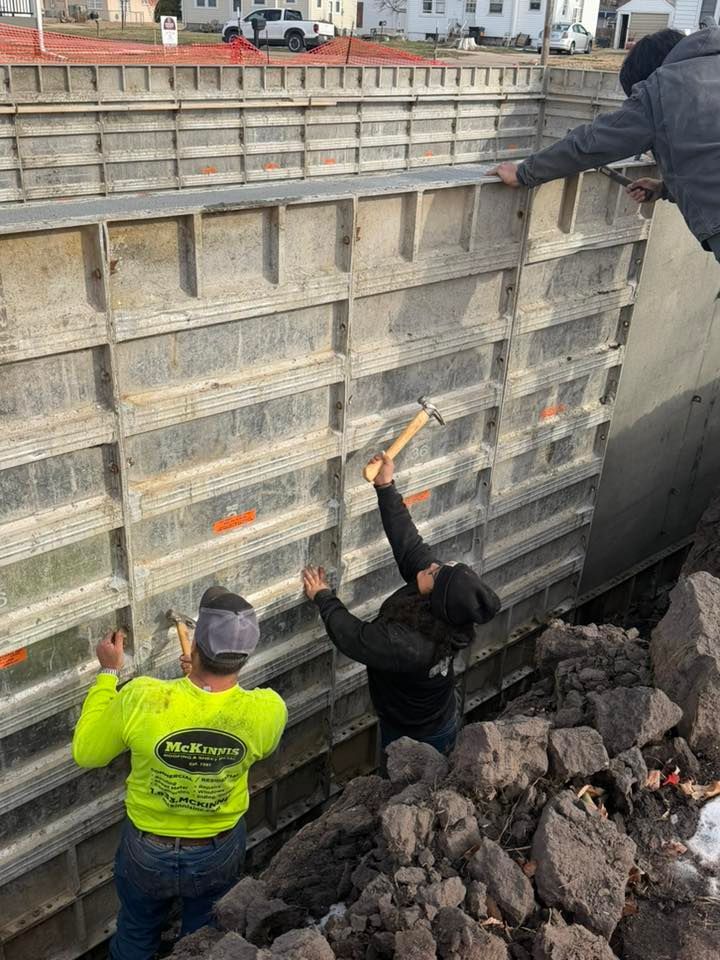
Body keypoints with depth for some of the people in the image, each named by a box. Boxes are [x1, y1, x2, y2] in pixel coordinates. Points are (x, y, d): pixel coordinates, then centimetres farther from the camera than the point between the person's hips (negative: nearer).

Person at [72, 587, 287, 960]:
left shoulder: (142, 698, -32)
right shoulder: (268, 710, -28)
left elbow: (85, 753, -12)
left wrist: (108, 672, -6)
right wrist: (206, 679, 2)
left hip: (147, 853, 0)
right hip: (219, 853, 1)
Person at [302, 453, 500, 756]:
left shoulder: (406, 645, -45)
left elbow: (351, 636, -27)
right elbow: (409, 542, -18)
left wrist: (322, 596, -12)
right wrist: (386, 487, -19)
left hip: (417, 738, -6)